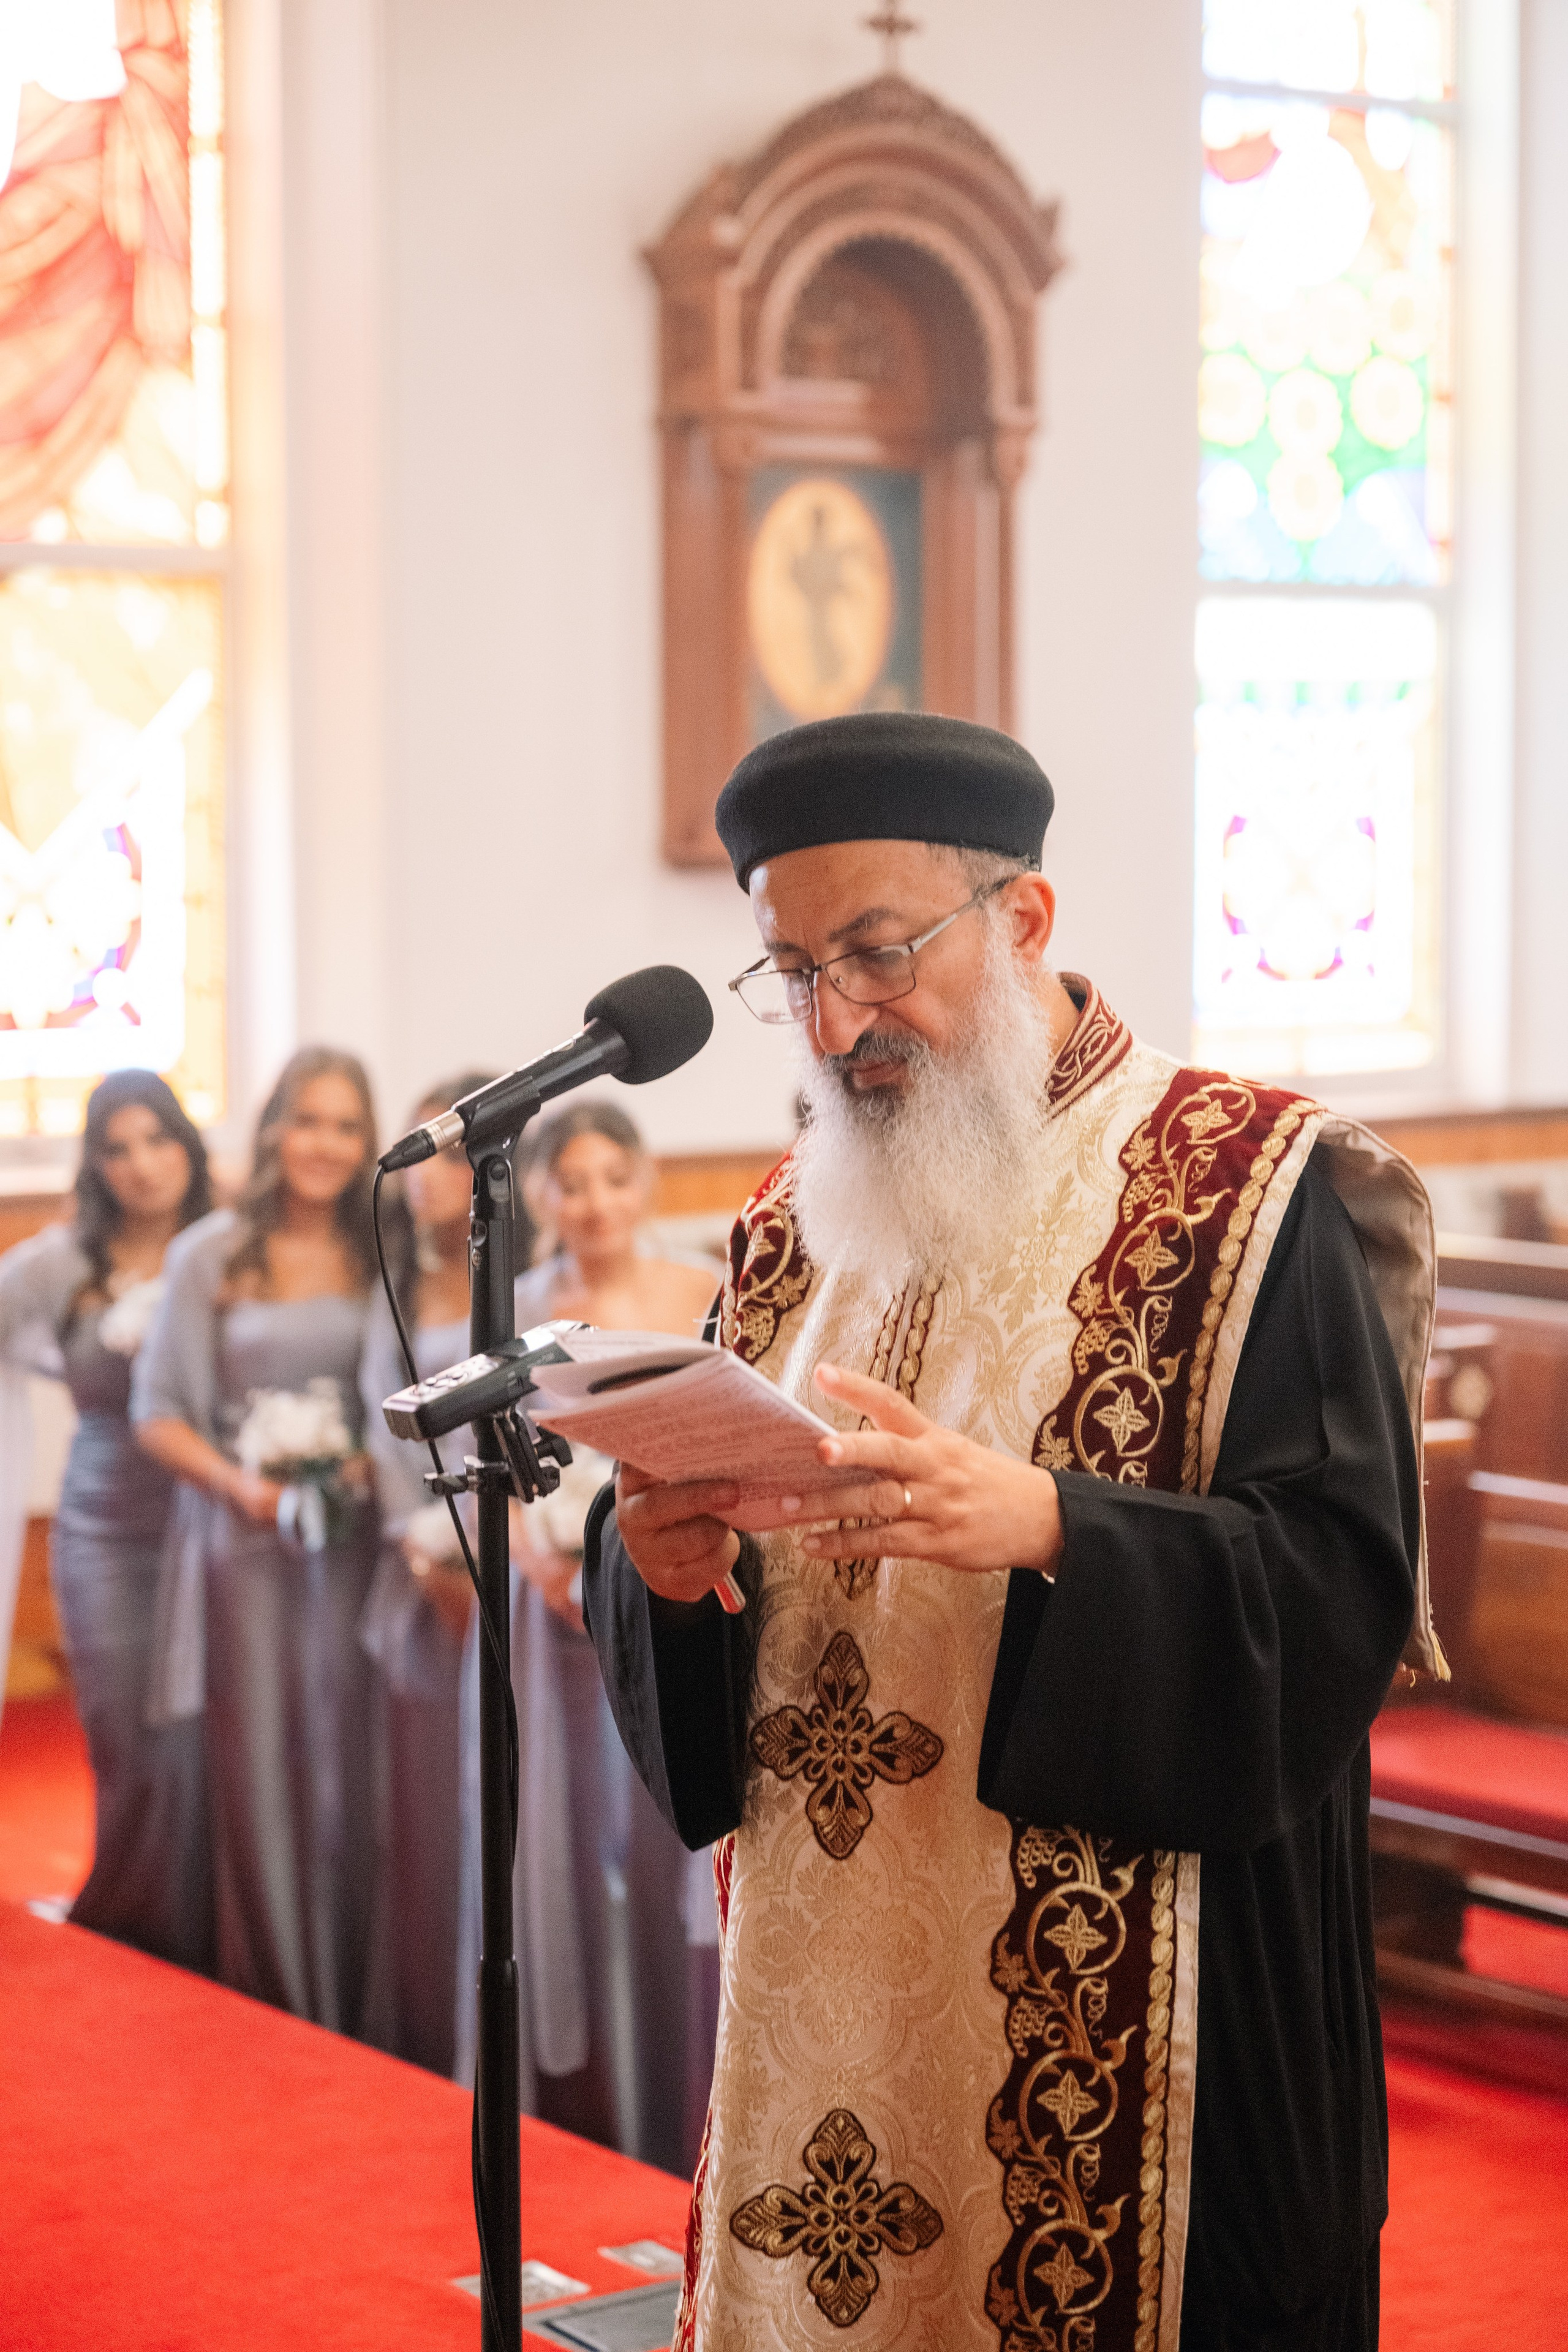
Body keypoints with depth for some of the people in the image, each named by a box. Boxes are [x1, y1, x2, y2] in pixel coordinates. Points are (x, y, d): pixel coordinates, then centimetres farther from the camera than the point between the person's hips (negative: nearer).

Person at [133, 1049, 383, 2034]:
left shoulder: (380, 1258, 7)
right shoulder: (212, 1255, 2)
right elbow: (159, 1411, 2)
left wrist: (369, 1468, -9)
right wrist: (240, 1485, -12)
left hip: (353, 1537, 1)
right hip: (243, 1539, -1)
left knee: (348, 1762, 1)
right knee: (256, 1768, -1)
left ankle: (354, 2009, 11)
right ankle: (272, 2012, 9)